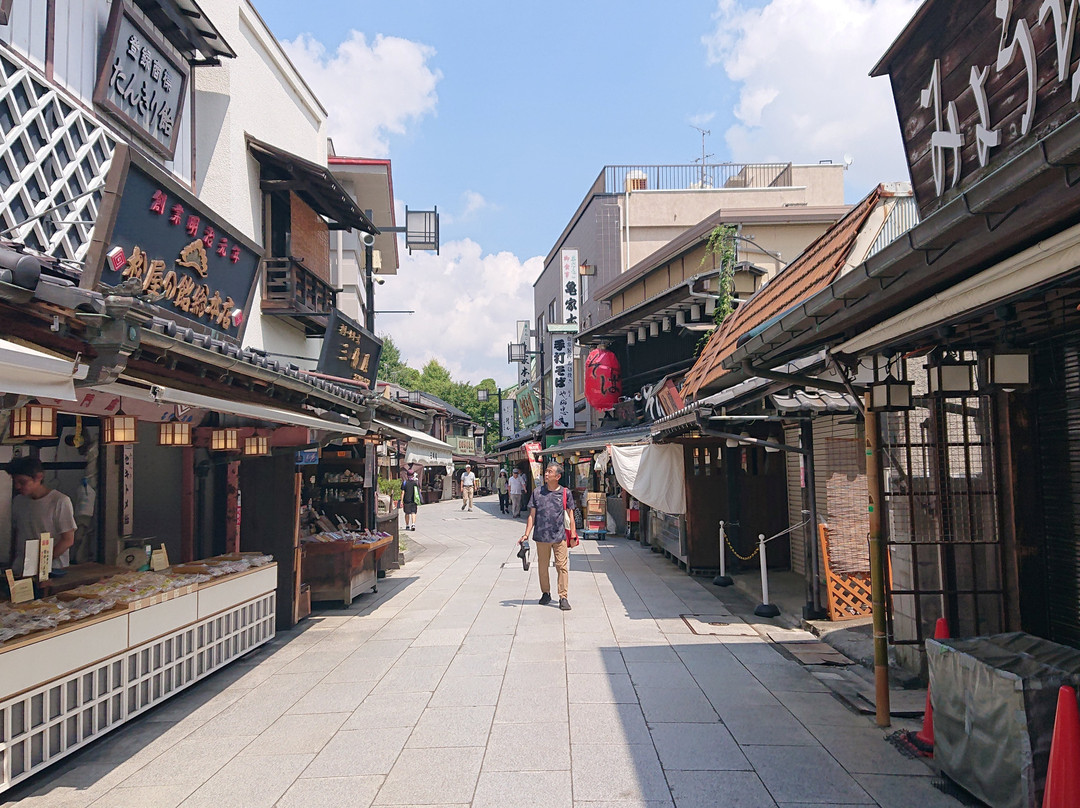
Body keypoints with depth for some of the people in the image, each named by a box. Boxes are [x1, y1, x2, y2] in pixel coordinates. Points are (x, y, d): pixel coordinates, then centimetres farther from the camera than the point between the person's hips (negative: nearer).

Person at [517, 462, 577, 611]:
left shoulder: (565, 493, 1)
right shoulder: (537, 492, 3)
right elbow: (532, 515, 6)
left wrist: (573, 533, 2)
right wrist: (526, 534, 0)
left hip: (560, 536, -2)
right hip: (541, 536, 2)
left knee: (562, 566, -5)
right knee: (542, 566, 11)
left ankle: (563, 597, 1)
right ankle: (545, 594, 27)